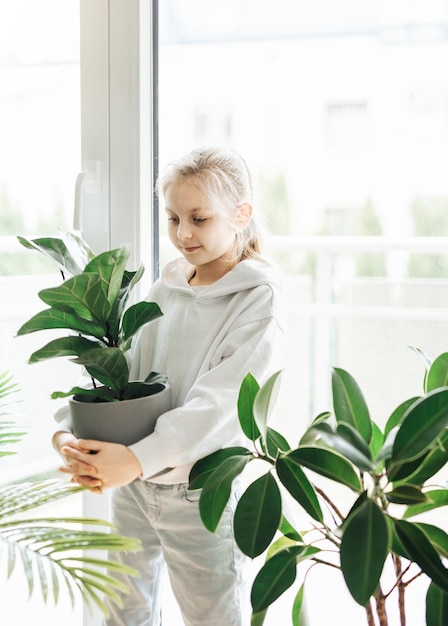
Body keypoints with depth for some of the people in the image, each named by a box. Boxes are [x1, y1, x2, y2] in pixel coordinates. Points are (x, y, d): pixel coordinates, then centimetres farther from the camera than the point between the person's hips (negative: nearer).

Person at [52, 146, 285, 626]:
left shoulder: (258, 300, -12)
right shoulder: (165, 289, 6)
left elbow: (219, 402, -24)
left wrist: (138, 458, -36)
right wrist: (71, 430, -14)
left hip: (200, 493, -5)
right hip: (133, 484, 6)